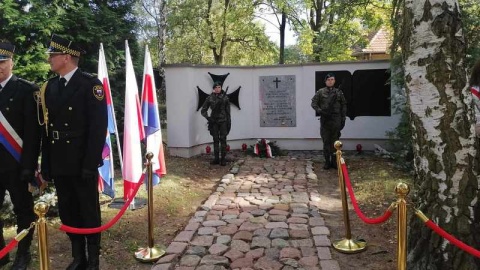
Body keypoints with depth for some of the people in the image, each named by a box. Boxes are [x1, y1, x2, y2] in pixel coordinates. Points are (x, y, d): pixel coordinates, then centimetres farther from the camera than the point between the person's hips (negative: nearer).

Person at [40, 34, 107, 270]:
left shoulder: (90, 83, -8)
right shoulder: (49, 87, 9)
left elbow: (99, 125, -13)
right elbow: (46, 127, 10)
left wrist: (90, 163, -17)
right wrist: (46, 164, 8)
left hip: (82, 163, -5)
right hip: (59, 164, 6)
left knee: (89, 212, 8)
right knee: (68, 213, 13)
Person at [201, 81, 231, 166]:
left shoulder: (225, 97, 1)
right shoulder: (210, 98, 2)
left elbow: (228, 111, 3)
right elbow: (203, 110, 7)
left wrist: (228, 122, 0)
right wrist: (208, 117, -6)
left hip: (223, 121, -1)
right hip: (214, 121, 1)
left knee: (223, 140, -3)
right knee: (215, 140, 7)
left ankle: (223, 159, 2)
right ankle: (216, 158, 14)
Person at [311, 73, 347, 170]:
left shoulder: (339, 92, 10)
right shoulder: (320, 92, 6)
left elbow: (344, 106, 12)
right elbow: (313, 103, 4)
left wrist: (343, 118, 6)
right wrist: (319, 111, -13)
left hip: (336, 120, 1)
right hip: (325, 120, -1)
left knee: (335, 142, 4)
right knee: (326, 142, 3)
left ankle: (334, 161, 12)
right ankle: (327, 161, 10)